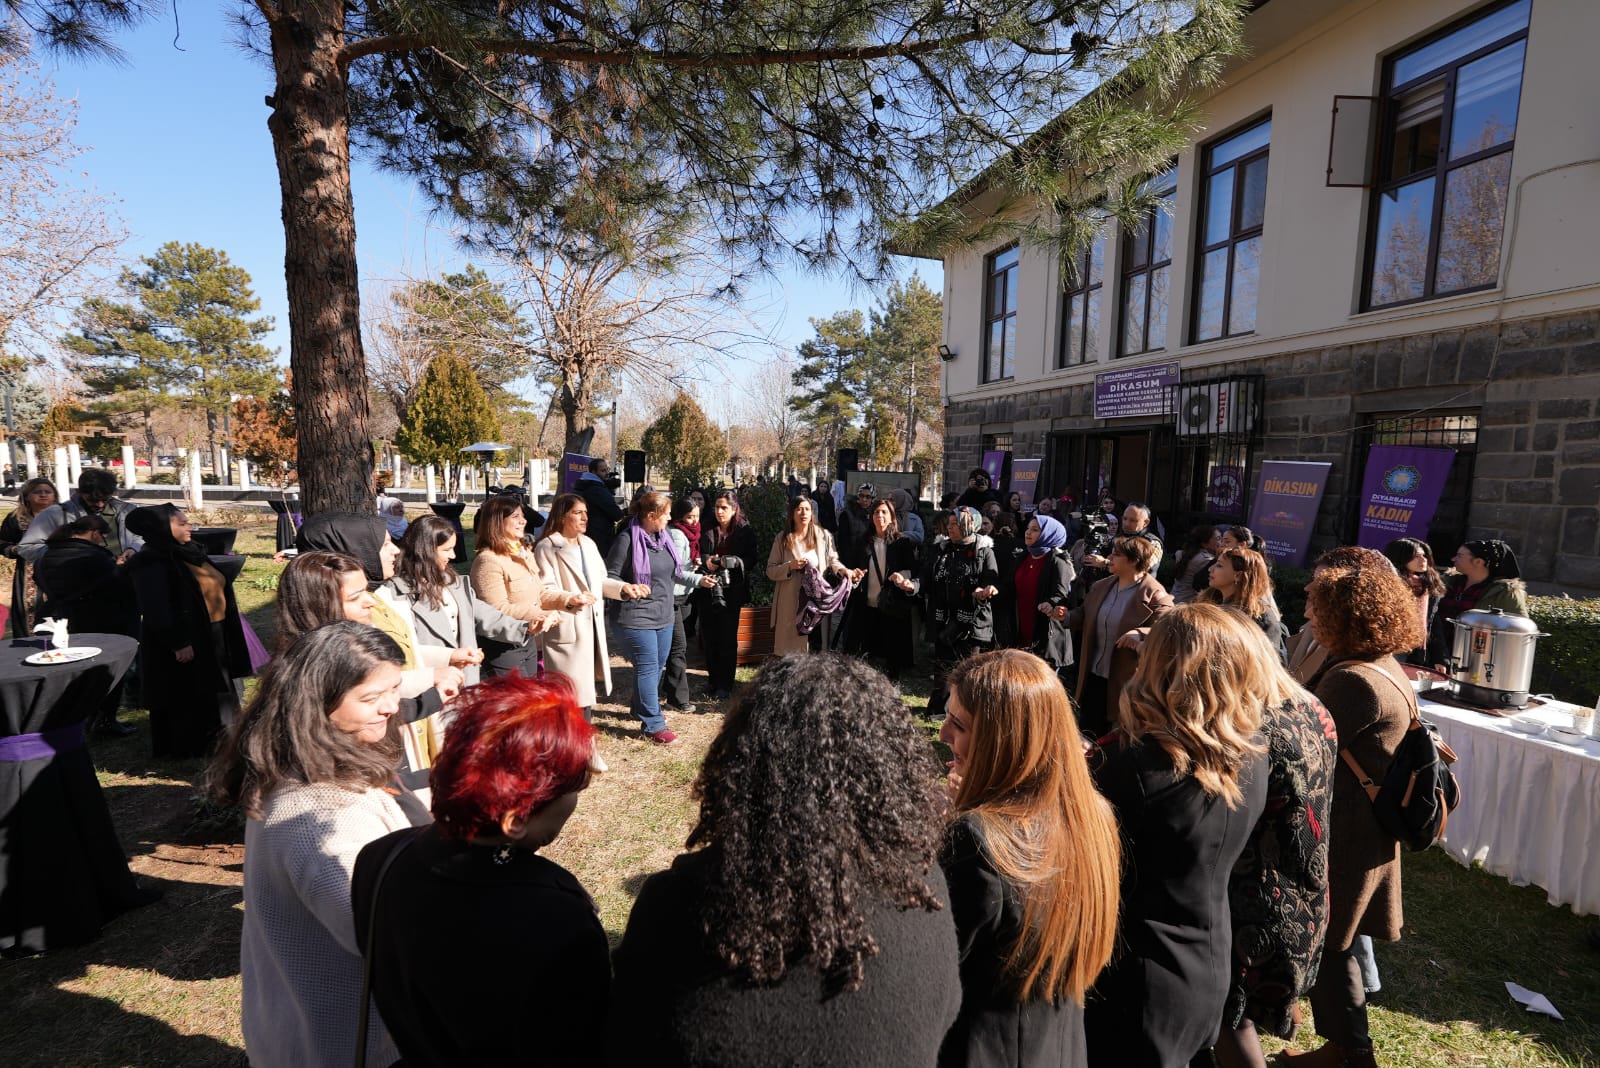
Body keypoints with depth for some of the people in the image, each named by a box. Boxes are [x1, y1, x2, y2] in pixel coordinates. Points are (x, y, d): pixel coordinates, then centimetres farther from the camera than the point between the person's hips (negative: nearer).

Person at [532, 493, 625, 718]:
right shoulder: (546, 547, -9)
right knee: (571, 691, -5)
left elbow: (600, 580, 17)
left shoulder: (588, 543, 14)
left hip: (592, 623, 8)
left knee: (587, 687, 15)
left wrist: (623, 588, 2)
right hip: (566, 627, -8)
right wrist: (571, 598, -31)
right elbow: (544, 589, -16)